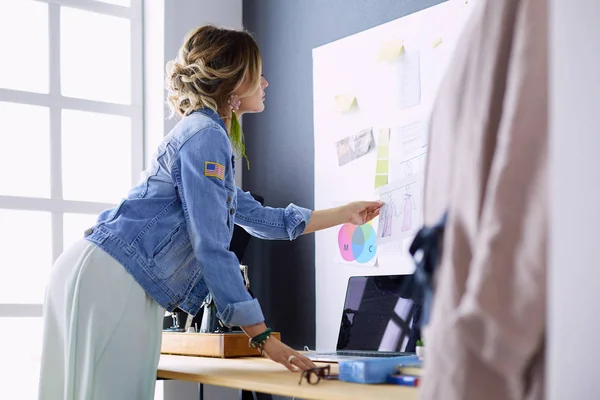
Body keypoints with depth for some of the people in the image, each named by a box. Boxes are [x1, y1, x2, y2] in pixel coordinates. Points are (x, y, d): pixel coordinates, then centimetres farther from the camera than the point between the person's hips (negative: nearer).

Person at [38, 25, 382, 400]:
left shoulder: (203, 134, 22)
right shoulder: (205, 137, -10)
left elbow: (261, 219, 32)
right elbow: (212, 250, -16)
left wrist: (346, 214, 36)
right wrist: (262, 337, -14)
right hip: (113, 283, -10)